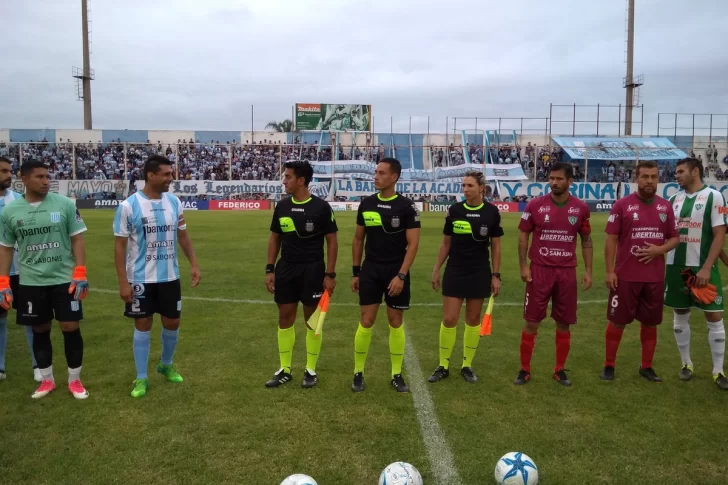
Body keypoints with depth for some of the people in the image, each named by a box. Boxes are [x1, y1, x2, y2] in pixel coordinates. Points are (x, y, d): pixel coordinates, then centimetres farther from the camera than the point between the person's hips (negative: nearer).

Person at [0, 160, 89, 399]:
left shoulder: (64, 204, -4)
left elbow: (77, 240, -2)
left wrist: (80, 274, -9)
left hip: (65, 279, -1)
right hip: (30, 282, 2)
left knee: (71, 327, 1)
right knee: (40, 330, 11)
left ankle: (75, 379, 17)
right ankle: (47, 379, 28)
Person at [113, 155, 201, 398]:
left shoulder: (174, 202, 1)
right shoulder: (129, 206, -12)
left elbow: (183, 236, 11)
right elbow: (120, 245, -9)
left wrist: (194, 264, 1)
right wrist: (123, 282, -12)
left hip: (170, 277, 4)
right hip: (141, 279, -4)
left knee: (172, 323, 12)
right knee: (143, 325, 5)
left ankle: (167, 365, 37)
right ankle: (141, 378, 20)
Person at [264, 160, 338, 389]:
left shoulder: (321, 207, -9)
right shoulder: (282, 206, 4)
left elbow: (332, 241, -5)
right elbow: (275, 238, 11)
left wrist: (330, 274, -10)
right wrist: (269, 269, 5)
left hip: (312, 270, -4)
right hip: (286, 269, 4)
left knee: (312, 319, 5)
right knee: (285, 318, 8)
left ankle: (311, 370, 19)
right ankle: (284, 370, 21)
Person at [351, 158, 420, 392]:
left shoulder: (406, 206, -6)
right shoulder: (366, 203, 4)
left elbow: (413, 244, -8)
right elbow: (358, 239, 11)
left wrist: (401, 275, -16)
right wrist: (355, 272, 8)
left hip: (396, 272, -2)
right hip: (370, 270, 2)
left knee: (396, 322, 7)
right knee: (366, 322, 2)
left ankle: (397, 375, 19)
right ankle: (358, 373, 16)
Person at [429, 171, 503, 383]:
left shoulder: (491, 212, -4)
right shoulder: (454, 210, -2)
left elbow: (496, 245, 2)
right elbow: (446, 243, 6)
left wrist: (496, 275, -2)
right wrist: (436, 269, 5)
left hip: (479, 273, 0)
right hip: (454, 272, 0)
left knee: (473, 320, 8)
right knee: (449, 319, -1)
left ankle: (467, 366, 23)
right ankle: (443, 366, 14)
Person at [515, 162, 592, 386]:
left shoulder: (581, 208, 3)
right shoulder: (535, 205, -3)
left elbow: (586, 241, 10)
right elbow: (523, 236, 2)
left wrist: (588, 271, 3)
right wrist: (523, 266, -7)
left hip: (567, 272, 2)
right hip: (539, 270, -2)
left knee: (564, 324, 8)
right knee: (531, 322, 2)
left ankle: (560, 370, 24)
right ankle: (524, 370, 14)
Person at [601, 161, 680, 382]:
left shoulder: (665, 206, 7)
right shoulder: (622, 204, -5)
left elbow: (675, 238, 11)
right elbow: (611, 239, -6)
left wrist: (659, 250, -11)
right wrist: (610, 270, -11)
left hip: (655, 277, 4)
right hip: (626, 276, -4)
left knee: (650, 323, 12)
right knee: (617, 321, 3)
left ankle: (646, 367, 25)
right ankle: (609, 365, 16)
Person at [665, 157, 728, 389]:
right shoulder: (674, 199, 8)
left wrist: (706, 268, -16)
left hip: (703, 268, -4)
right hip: (677, 266, 5)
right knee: (680, 315, 10)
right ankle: (686, 363, 24)